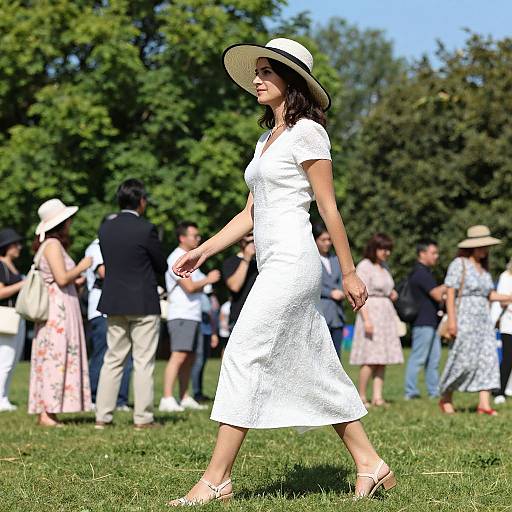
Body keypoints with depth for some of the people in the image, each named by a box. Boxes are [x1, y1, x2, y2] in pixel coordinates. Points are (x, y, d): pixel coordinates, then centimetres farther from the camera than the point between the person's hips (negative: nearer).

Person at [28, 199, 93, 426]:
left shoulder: (48, 245, 17)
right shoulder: (53, 244, -12)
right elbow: (62, 278, -19)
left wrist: (74, 281, 17)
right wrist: (81, 267, -6)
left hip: (59, 308, 10)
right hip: (58, 307, -10)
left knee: (50, 358, 8)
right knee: (55, 357, -9)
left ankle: (45, 411, 9)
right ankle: (46, 413, -10)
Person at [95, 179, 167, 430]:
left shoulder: (105, 228, 4)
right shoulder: (146, 229, -13)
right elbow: (162, 266, -3)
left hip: (114, 304, 5)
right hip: (143, 305, -5)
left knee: (113, 360, 11)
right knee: (143, 362, 1)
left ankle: (102, 416, 9)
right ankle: (142, 418, 2)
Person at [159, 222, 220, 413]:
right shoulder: (177, 258, -10)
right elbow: (189, 286, -16)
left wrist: (205, 282, 9)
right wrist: (208, 279, -2)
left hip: (193, 316, 10)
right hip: (181, 316, -10)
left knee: (189, 358, 9)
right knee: (178, 356, -17)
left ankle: (185, 398, 14)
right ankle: (167, 399, -21)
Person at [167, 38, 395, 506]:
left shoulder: (306, 133, -5)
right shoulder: (267, 141, 20)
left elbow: (329, 208, -7)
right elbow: (251, 213, 21)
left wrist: (349, 273, -7)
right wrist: (202, 252, 14)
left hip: (292, 261, -9)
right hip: (274, 265, 9)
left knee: (243, 356, -11)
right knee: (313, 369, 9)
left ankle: (217, 480, -10)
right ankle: (372, 466, 14)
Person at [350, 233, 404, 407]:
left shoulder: (384, 266, 16)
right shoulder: (364, 267, -8)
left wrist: (393, 295, 7)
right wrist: (366, 320, -21)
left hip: (387, 314, 8)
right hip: (371, 312, -8)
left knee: (382, 359, 4)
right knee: (371, 358, -10)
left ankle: (378, 396, 4)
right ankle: (361, 397, -4)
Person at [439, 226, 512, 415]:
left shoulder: (483, 267, 16)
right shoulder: (459, 264, -6)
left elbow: (490, 294, 16)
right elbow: (450, 293, -11)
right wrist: (451, 319, -18)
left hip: (483, 319, 7)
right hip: (464, 318, -7)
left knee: (487, 358, -2)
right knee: (463, 360, -7)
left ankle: (484, 403, -5)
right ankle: (445, 398, 12)